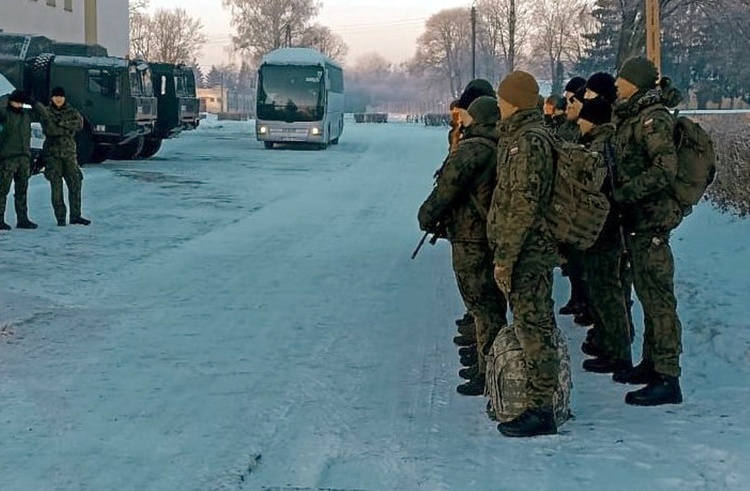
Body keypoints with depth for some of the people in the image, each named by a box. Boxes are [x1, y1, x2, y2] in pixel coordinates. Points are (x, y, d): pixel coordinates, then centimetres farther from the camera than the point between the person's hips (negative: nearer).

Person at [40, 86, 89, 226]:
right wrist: (68, 130, -9)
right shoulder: (46, 113, 4)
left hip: (69, 152, 2)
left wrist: (62, 124, -17)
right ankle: (60, 217, 0)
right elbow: (48, 130, -12)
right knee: (56, 186, -4)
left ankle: (75, 216, 6)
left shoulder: (72, 112, 10)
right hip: (52, 153, -2)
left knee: (75, 183, -2)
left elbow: (79, 124, -9)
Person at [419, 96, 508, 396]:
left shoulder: (473, 150, -18)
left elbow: (448, 188, -18)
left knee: (484, 306, -5)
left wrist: (427, 216, -3)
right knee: (489, 303, 17)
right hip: (491, 235, 9)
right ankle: (486, 364, 28)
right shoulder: (498, 149, 11)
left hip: (471, 240, -9)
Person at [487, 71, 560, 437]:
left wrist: (505, 257, -21)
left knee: (533, 327, -6)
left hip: (528, 252, -11)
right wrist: (504, 253, 22)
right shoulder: (518, 137, 15)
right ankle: (536, 401, 24)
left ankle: (540, 411, -2)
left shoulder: (529, 142, -18)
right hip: (529, 251, 11)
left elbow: (524, 206, -22)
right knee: (531, 325, 15)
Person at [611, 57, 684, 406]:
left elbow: (665, 170, -23)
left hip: (651, 218, -10)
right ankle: (651, 363, 28)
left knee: (658, 297, -9)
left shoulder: (654, 118, -14)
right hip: (636, 219, 10)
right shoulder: (630, 117, 15)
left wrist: (623, 193, -23)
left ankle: (667, 379, -8)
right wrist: (619, 194, 8)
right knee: (647, 294, 17)